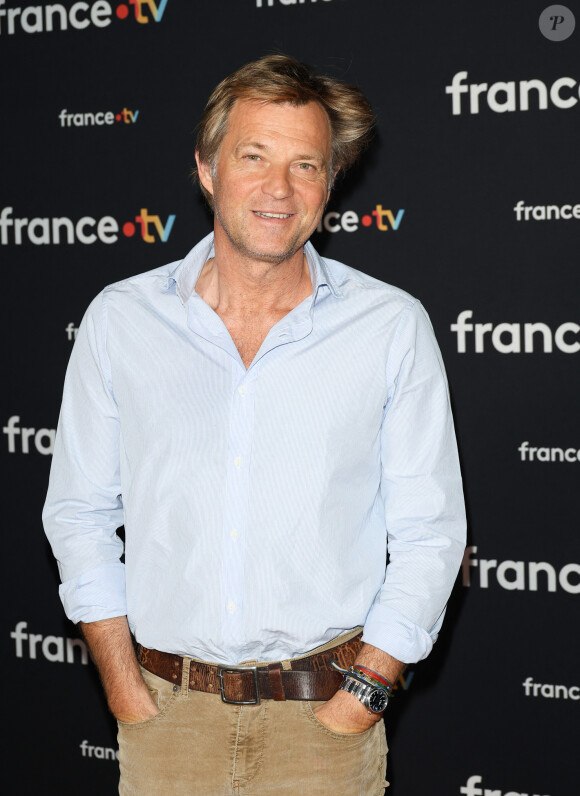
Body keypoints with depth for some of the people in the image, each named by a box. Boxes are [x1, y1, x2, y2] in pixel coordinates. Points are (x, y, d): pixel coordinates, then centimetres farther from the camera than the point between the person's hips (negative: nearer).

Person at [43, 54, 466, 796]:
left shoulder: (393, 327, -3)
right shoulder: (119, 319, 1)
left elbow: (427, 533, -2)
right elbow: (80, 513, 6)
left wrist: (362, 697, -8)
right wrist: (124, 688, -1)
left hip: (325, 714, -1)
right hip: (167, 708, 1)